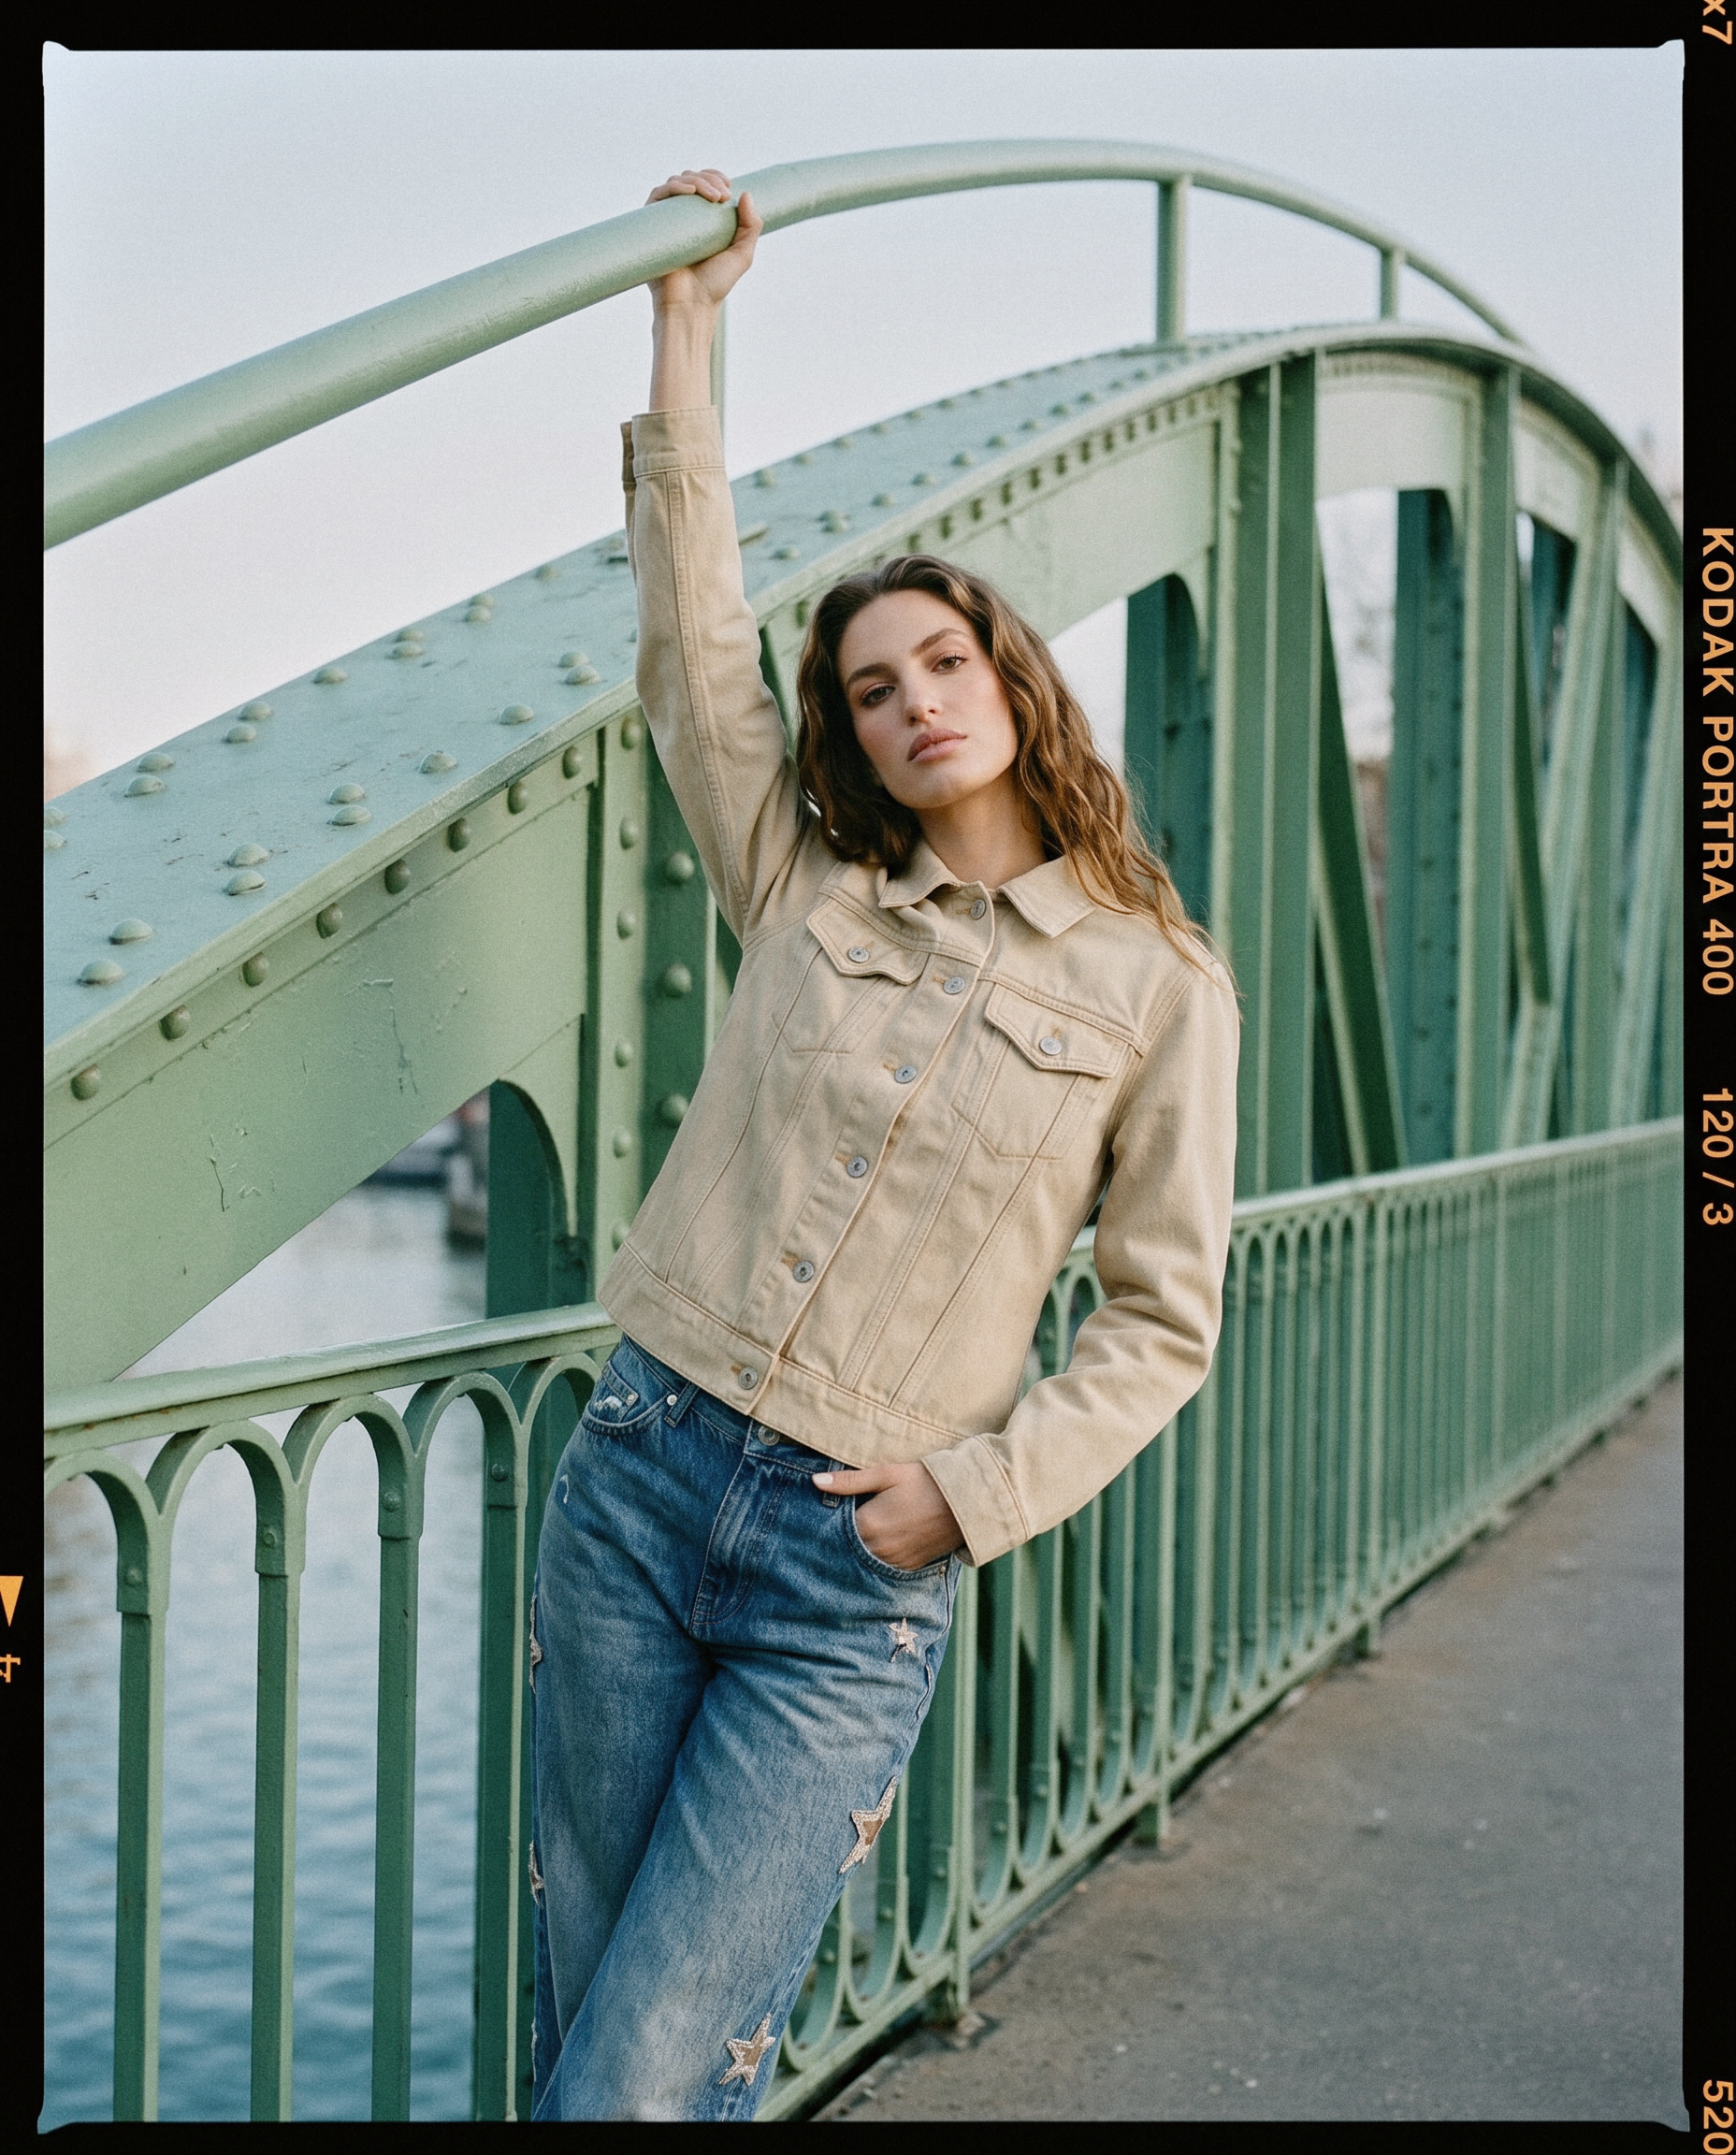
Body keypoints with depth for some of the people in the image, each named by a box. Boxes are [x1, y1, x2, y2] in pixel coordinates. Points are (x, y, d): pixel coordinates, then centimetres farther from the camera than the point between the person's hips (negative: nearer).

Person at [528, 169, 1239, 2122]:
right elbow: (693, 641, 4)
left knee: (656, 2072, -7)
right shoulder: (804, 892, 8)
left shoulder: (1158, 987, 0)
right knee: (578, 2020, 12)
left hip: (858, 1578, -3)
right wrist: (687, 319, 3)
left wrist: (974, 1489, -9)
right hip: (639, 1483, 4)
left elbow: (1162, 1321, 2)